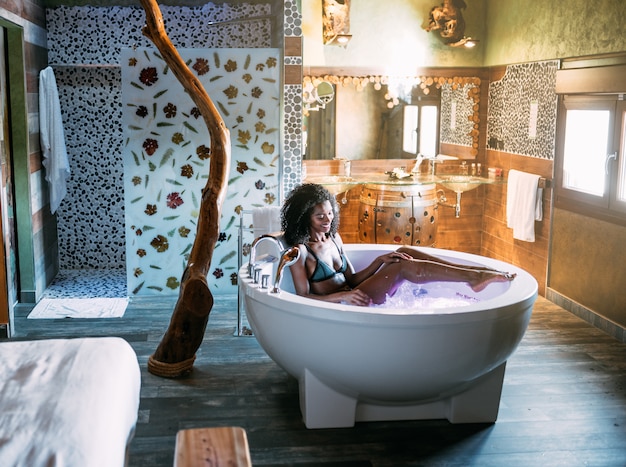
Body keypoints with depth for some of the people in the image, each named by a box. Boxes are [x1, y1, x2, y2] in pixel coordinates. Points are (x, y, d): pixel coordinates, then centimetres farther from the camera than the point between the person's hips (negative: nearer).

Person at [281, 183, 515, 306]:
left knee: (404, 253, -9)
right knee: (405, 267, -21)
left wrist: (379, 261, -3)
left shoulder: (333, 237, 12)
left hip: (351, 296, 7)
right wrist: (342, 296, -26)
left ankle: (473, 273, -12)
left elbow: (352, 279, 12)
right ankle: (474, 277, -22)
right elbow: (303, 297, -14)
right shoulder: (301, 250, -10)